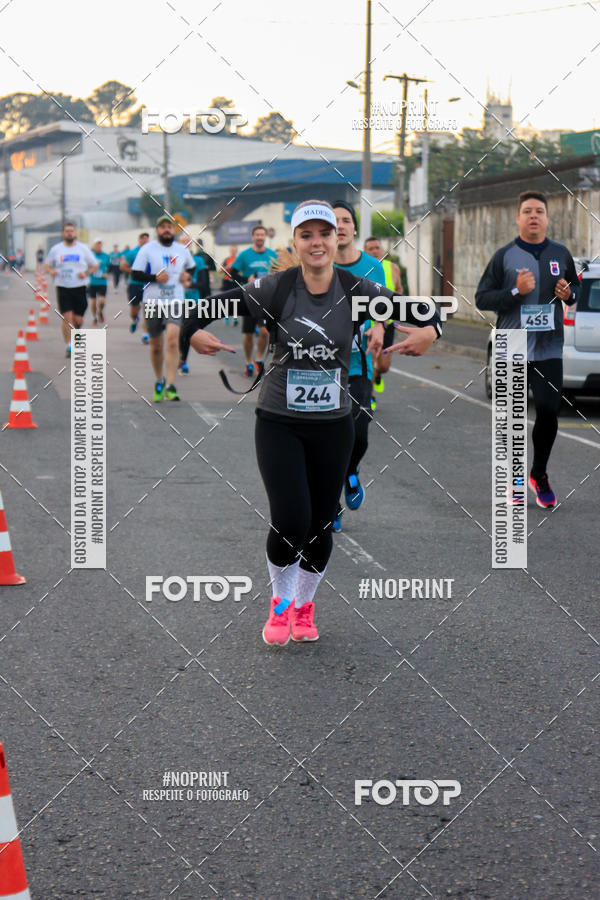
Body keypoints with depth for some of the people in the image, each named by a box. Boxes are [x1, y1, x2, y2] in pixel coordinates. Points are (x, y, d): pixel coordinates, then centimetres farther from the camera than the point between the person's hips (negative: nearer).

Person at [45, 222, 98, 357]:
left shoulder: (83, 248, 5)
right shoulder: (56, 249, 6)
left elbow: (95, 265, 12)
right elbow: (48, 265, 17)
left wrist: (86, 273, -7)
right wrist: (51, 271, -5)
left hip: (80, 288, 1)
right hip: (63, 288, -1)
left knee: (78, 319, 2)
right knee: (67, 318, -10)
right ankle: (69, 347, -3)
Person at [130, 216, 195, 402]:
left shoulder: (182, 250, 8)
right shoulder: (148, 249, -1)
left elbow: (192, 266, 27)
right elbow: (135, 273, -4)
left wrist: (186, 274, 6)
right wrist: (155, 278, -18)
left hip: (174, 302, 0)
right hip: (153, 302, 0)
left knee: (173, 341, -19)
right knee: (156, 346, 10)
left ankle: (171, 386, -20)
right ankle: (159, 381, 32)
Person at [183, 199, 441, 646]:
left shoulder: (357, 291, -4)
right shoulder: (275, 288, -9)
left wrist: (428, 331, -21)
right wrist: (195, 330, -24)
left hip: (333, 424, 2)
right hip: (279, 421, -2)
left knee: (321, 523, 9)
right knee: (290, 521, -12)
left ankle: (303, 606, 34)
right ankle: (280, 602, 18)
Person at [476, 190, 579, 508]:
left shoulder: (561, 254, 8)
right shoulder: (504, 256, 0)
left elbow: (576, 287, 23)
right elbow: (482, 298, -1)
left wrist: (569, 294, -1)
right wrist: (515, 292, -16)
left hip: (549, 349, 1)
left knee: (548, 411, -7)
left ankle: (539, 474, 14)